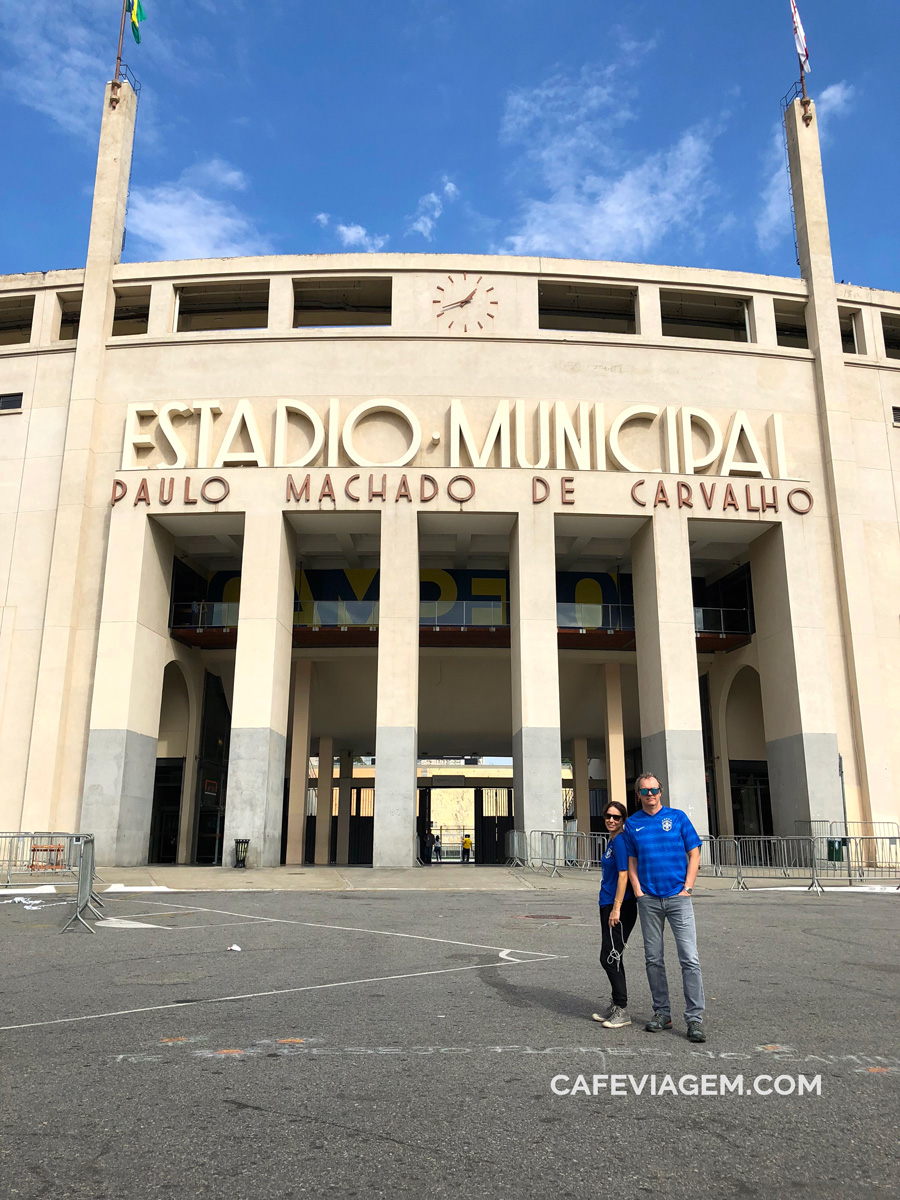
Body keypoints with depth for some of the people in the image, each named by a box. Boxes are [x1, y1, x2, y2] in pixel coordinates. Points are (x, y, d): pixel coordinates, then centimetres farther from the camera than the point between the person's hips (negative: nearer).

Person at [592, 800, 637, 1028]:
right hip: (608, 906, 10)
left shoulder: (620, 841, -14)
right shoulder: (611, 842, 14)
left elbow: (623, 875, -19)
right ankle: (616, 1004, 26)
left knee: (610, 958, -5)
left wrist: (616, 908, -21)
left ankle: (622, 1011, 2)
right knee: (611, 958, 16)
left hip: (620, 907, -10)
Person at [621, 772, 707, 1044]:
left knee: (689, 958, -8)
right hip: (649, 899, 2)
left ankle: (695, 1019, -2)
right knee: (653, 959, 8)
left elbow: (694, 854, 4)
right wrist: (639, 892, -1)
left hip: (678, 897, -2)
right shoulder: (632, 824, 8)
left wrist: (687, 888, -5)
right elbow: (631, 862, 11)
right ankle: (662, 1013, 20)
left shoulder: (678, 817, 4)